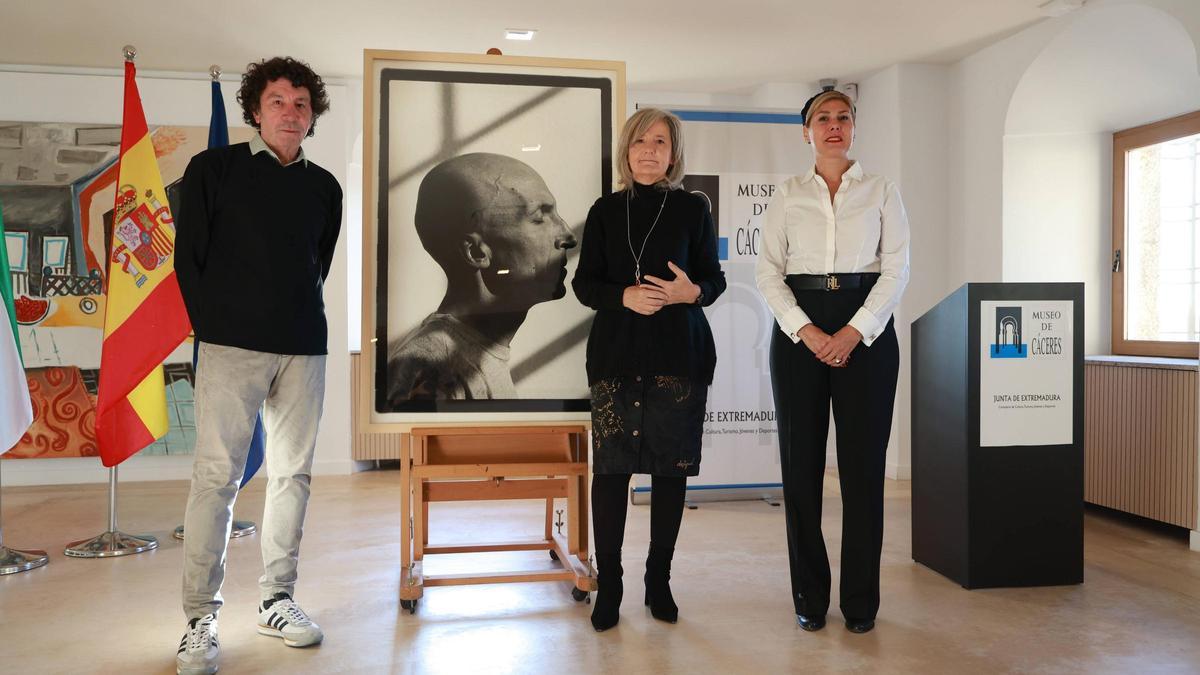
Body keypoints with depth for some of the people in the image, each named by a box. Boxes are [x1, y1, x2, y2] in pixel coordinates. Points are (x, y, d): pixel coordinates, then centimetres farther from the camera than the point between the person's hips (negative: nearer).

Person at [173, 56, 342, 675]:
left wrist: (298, 320, 10)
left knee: (292, 474, 6)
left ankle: (277, 600, 19)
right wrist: (213, 326, 0)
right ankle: (201, 619, 4)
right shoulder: (213, 169, 4)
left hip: (303, 349, 4)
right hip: (231, 346, -3)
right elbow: (188, 258, 3)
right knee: (216, 477, -6)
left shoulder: (323, 187, 13)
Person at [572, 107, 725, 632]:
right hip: (616, 352, 1)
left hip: (679, 352, 0)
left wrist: (692, 291, -16)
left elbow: (714, 279, 7)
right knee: (610, 466, -2)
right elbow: (583, 283, 5)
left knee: (670, 466, 4)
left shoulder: (692, 209, 5)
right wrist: (625, 296, -14)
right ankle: (608, 585, 10)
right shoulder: (606, 210, 8)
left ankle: (658, 581, 19)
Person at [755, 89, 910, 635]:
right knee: (801, 462, 1)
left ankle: (860, 599, 13)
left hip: (866, 332, 0)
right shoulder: (787, 195, 11)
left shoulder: (881, 191, 9)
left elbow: (896, 269, 1)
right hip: (799, 331, 1)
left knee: (863, 465, 0)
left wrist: (854, 332, -11)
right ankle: (809, 595, 14)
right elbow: (768, 271, 3)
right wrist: (806, 331, -11)